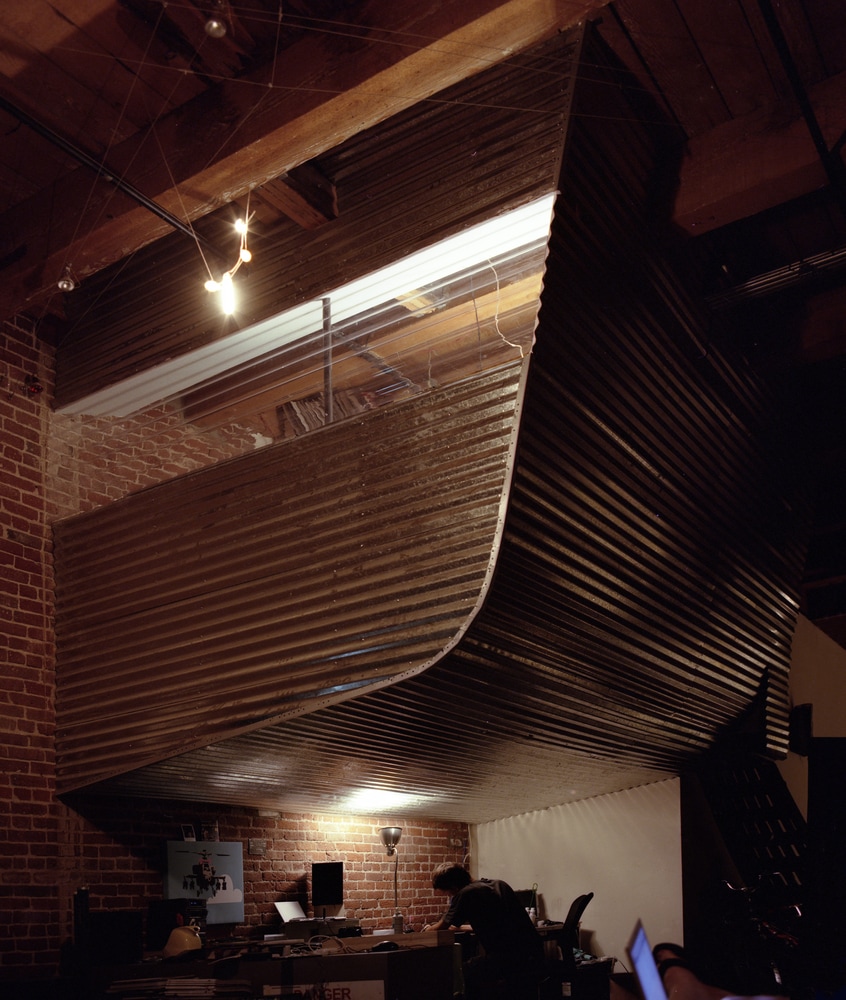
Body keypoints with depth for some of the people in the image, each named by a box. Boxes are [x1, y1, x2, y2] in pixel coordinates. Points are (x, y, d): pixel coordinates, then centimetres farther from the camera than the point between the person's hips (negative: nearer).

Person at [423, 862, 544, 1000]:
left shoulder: (466, 894, -3)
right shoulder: (498, 884, 20)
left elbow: (441, 927, 11)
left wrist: (428, 929, 33)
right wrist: (457, 927, 44)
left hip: (508, 956, -8)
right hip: (534, 952, 8)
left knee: (467, 973, 10)